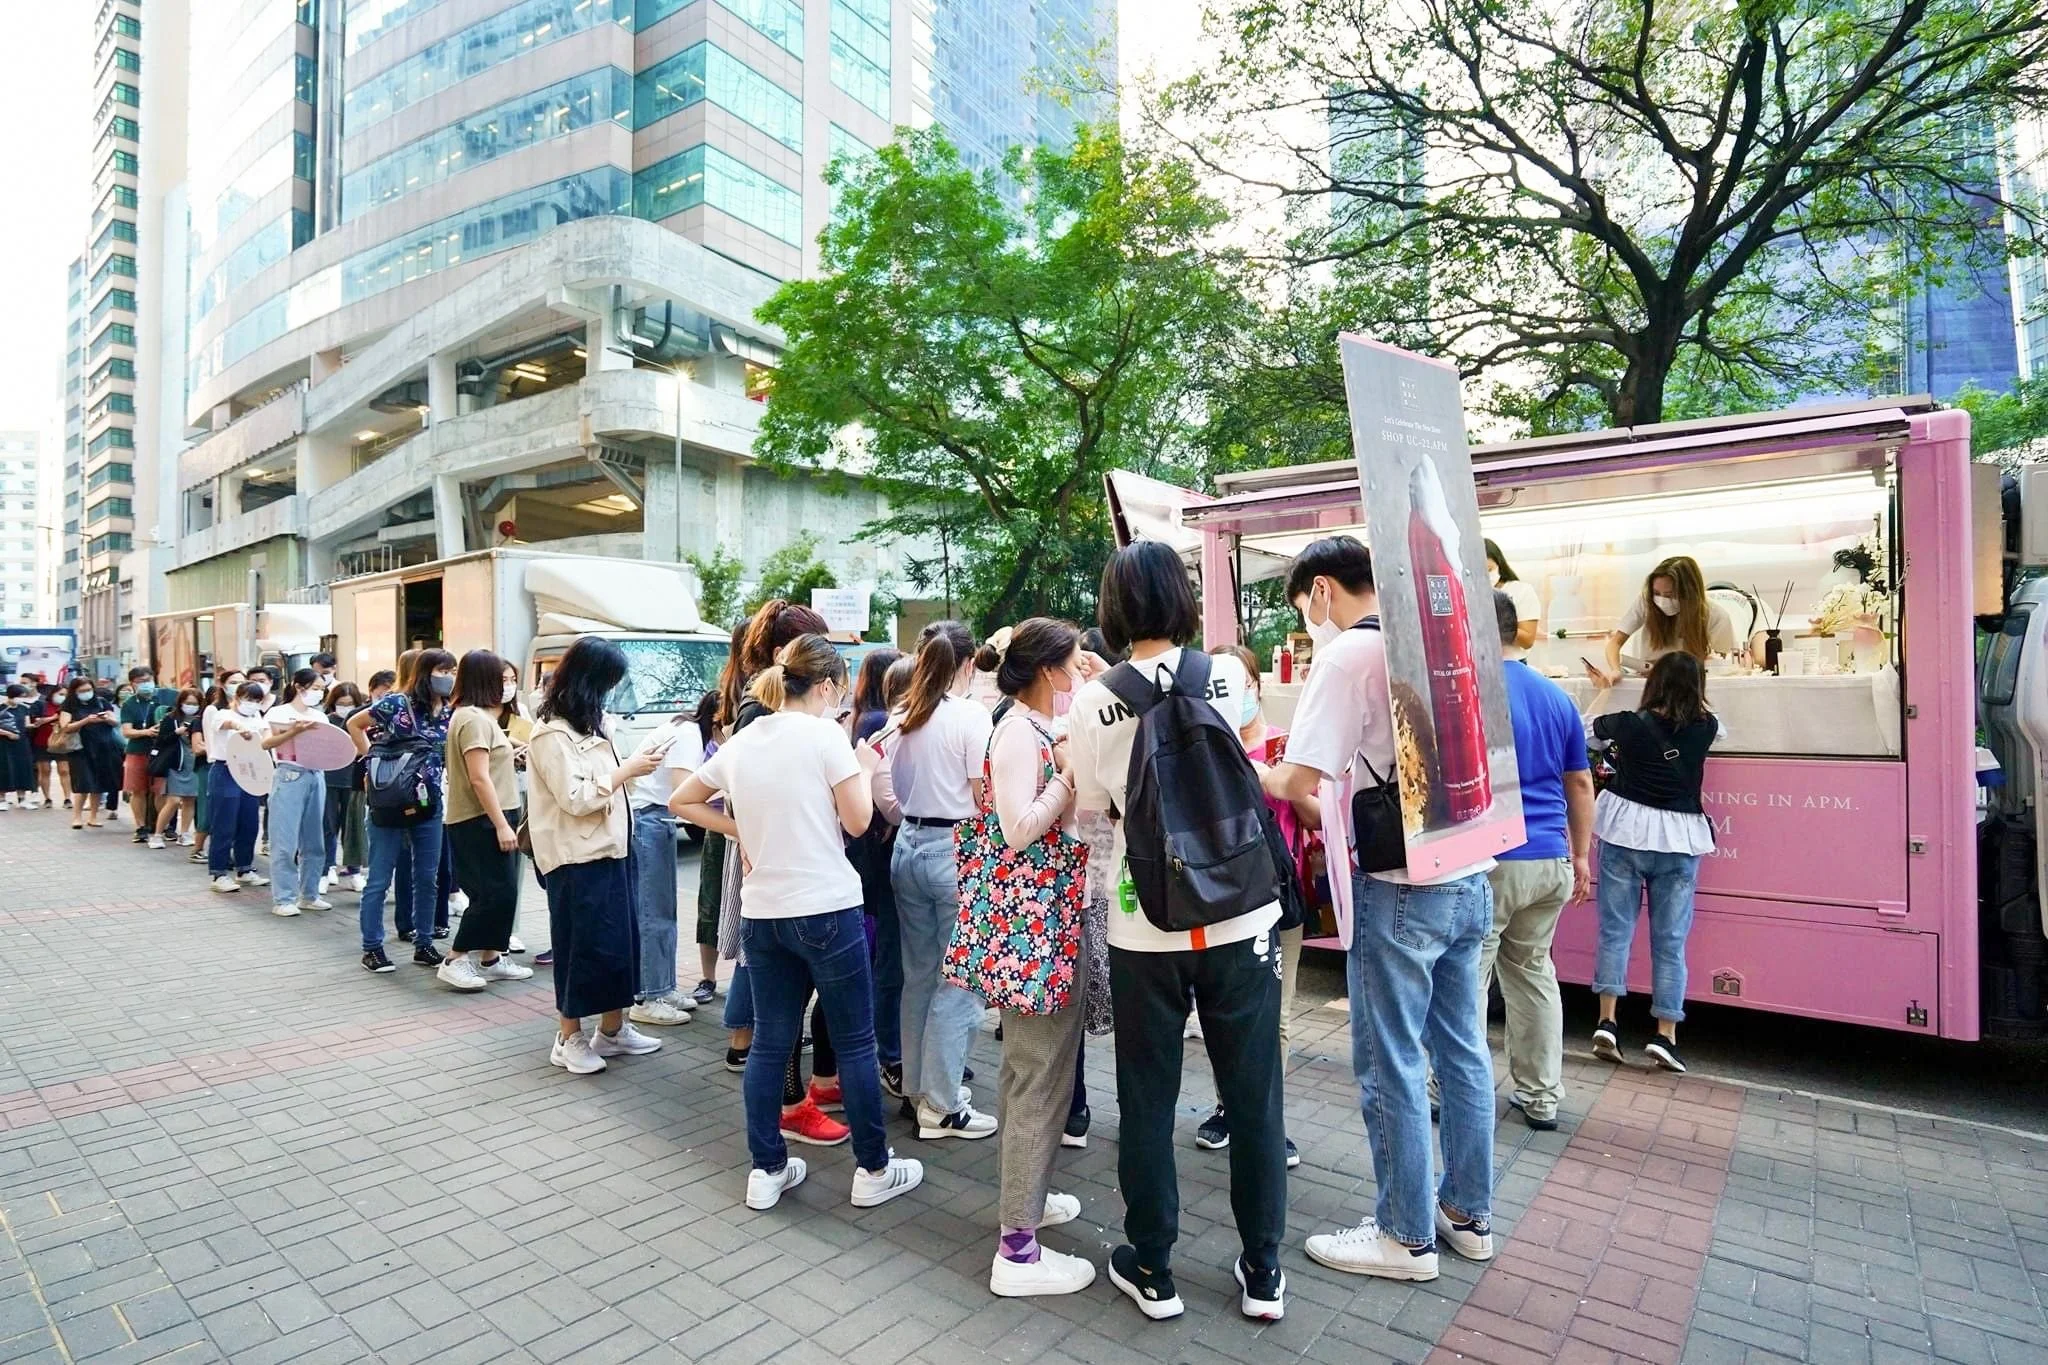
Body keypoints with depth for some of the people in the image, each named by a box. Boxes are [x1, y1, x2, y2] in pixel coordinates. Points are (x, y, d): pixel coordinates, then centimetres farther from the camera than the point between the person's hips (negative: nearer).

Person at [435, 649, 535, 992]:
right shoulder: (474, 718, -16)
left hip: (490, 818, 10)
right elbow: (479, 778, -22)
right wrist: (501, 824, -22)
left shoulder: (479, 716, 15)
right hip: (481, 821, -10)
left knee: (502, 893, 12)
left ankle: (491, 959, 20)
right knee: (495, 894, -8)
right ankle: (454, 962, -1)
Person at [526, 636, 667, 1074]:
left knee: (620, 938, 14)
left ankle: (612, 1029, 26)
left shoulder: (587, 726, 13)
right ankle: (568, 1039, 15)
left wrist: (632, 768, 2)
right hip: (576, 858, -9)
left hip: (608, 850, 9)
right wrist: (626, 770, -17)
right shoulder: (553, 735, -15)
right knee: (581, 944, 1)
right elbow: (576, 798, -20)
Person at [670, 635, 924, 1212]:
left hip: (761, 913, 6)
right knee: (855, 1042, 7)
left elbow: (681, 801, 18)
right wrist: (864, 768, 5)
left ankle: (767, 1169, 23)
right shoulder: (825, 734, -11)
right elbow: (858, 821, -9)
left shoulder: (741, 742, 8)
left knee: (769, 1043, 14)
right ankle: (873, 1169, 18)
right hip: (827, 909, -6)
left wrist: (741, 831, 15)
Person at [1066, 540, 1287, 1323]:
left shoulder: (1093, 702, -9)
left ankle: (1152, 1269, 28)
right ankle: (1262, 1270, 29)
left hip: (1146, 930, -1)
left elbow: (1092, 804, 1)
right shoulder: (1229, 678, -4)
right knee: (1253, 1097, 15)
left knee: (1146, 1102, 14)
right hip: (1238, 920, 1)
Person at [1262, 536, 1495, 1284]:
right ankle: (1468, 1213, 33)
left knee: (1392, 1067, 5)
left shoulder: (1348, 656, -15)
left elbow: (1299, 781, -20)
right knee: (1463, 1052, 18)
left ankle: (1408, 1236, 20)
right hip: (1469, 877, 8)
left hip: (1399, 887, -8)